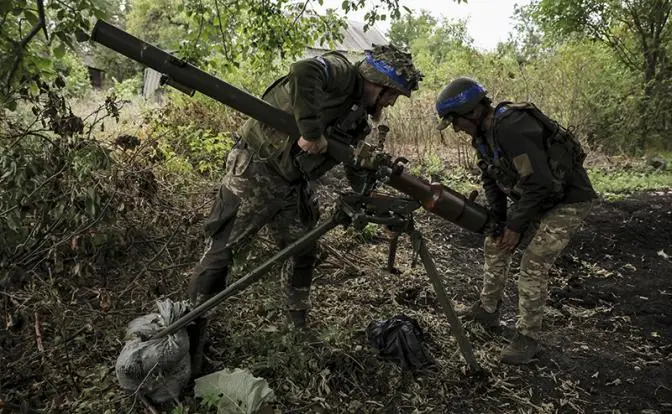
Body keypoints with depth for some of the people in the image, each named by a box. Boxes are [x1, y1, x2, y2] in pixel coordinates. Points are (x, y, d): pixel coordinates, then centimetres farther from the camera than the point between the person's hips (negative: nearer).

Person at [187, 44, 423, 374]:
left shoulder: (357, 119, 11)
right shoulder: (341, 72, -13)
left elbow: (358, 175, 15)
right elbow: (303, 72, -36)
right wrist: (312, 132, -33)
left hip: (293, 184, 9)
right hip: (256, 170, -9)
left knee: (302, 252, 15)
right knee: (220, 251, -5)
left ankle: (299, 324, 34)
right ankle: (189, 336, 4)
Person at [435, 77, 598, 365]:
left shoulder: (510, 126, -31)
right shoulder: (484, 133, -1)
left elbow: (539, 183, -32)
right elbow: (491, 180, 6)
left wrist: (516, 225, -23)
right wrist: (498, 220, -5)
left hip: (568, 199, -10)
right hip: (532, 197, 10)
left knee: (534, 263, -13)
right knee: (495, 245, 12)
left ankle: (528, 338, 2)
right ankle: (488, 309, 28)